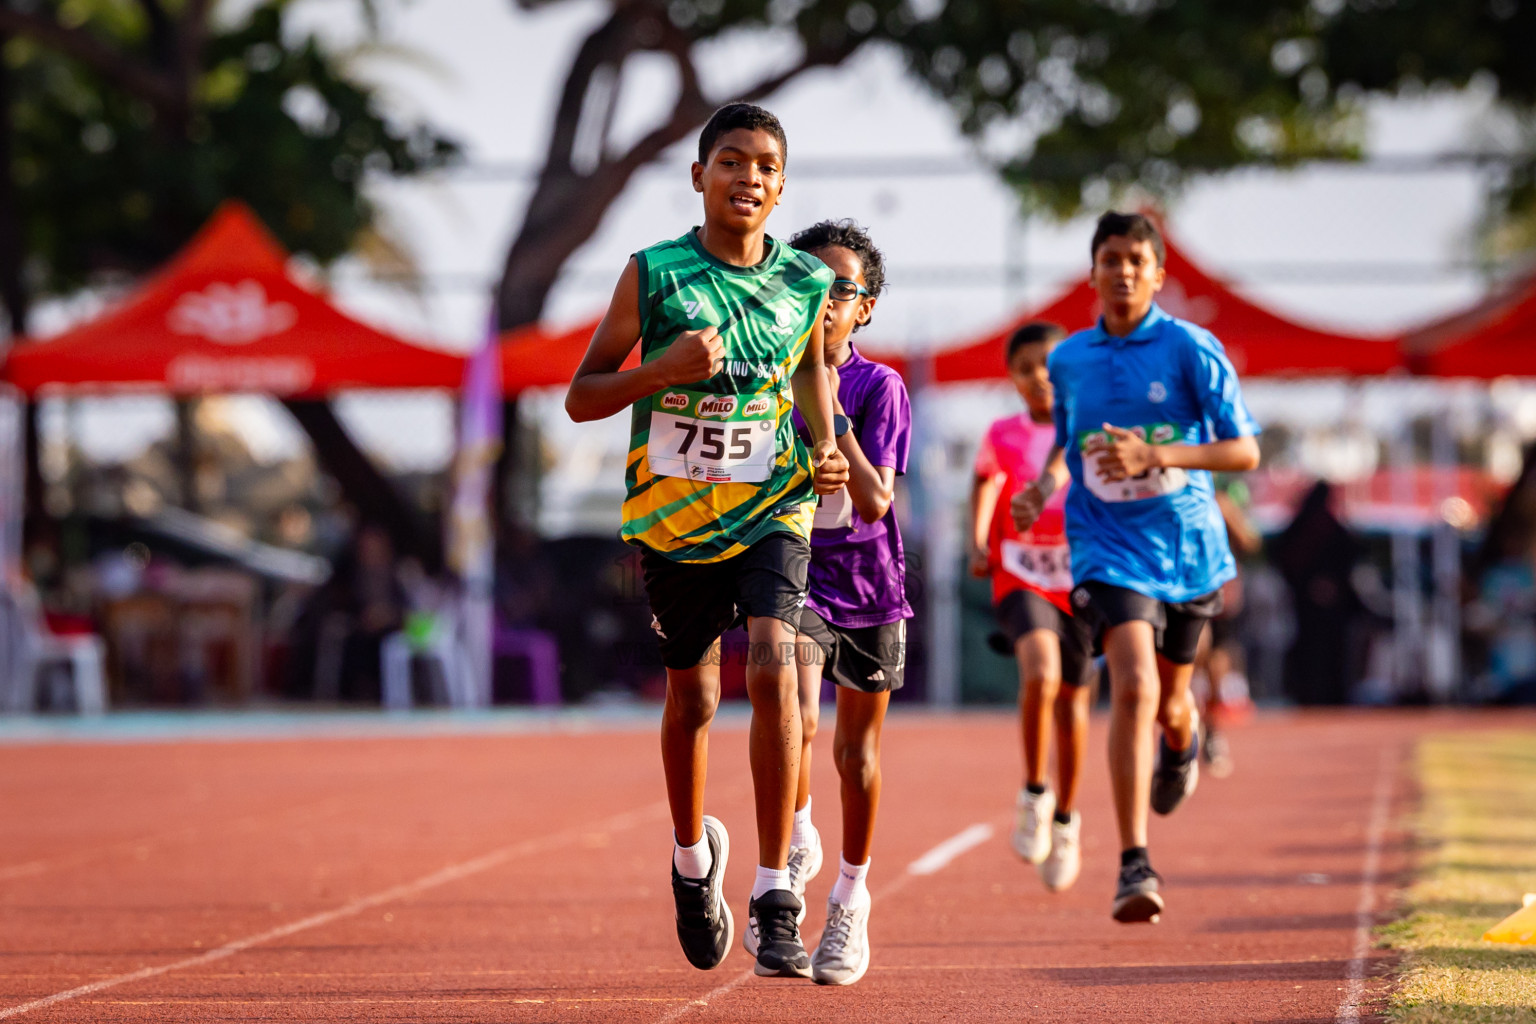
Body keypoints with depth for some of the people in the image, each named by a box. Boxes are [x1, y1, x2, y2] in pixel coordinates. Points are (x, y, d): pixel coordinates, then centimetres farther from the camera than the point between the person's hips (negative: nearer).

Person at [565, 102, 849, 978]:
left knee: (774, 667, -22)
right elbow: (580, 396, -4)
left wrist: (825, 449, 4)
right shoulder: (655, 275, -8)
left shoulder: (804, 282, -1)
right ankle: (693, 859, 43)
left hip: (771, 509, 0)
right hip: (673, 511, 0)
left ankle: (775, 896, -20)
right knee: (692, 694, 13)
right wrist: (666, 369, -22)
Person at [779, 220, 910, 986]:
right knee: (795, 720, -25)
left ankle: (851, 899, 27)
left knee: (857, 748, 11)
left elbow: (875, 499, -18)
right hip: (793, 572, 0)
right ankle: (796, 844, 2)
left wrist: (830, 415, -24)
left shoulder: (878, 387, -8)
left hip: (868, 584, 0)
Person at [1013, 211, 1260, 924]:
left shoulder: (1192, 350, -7)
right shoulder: (1068, 360, 5)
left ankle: (1182, 741, 58)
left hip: (1187, 545, 0)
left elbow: (1245, 451, -9)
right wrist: (1045, 484, 1)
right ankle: (1134, 867, -23)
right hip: (1109, 548, 0)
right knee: (1133, 689, -21)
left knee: (1168, 700, 17)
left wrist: (1153, 454, -22)